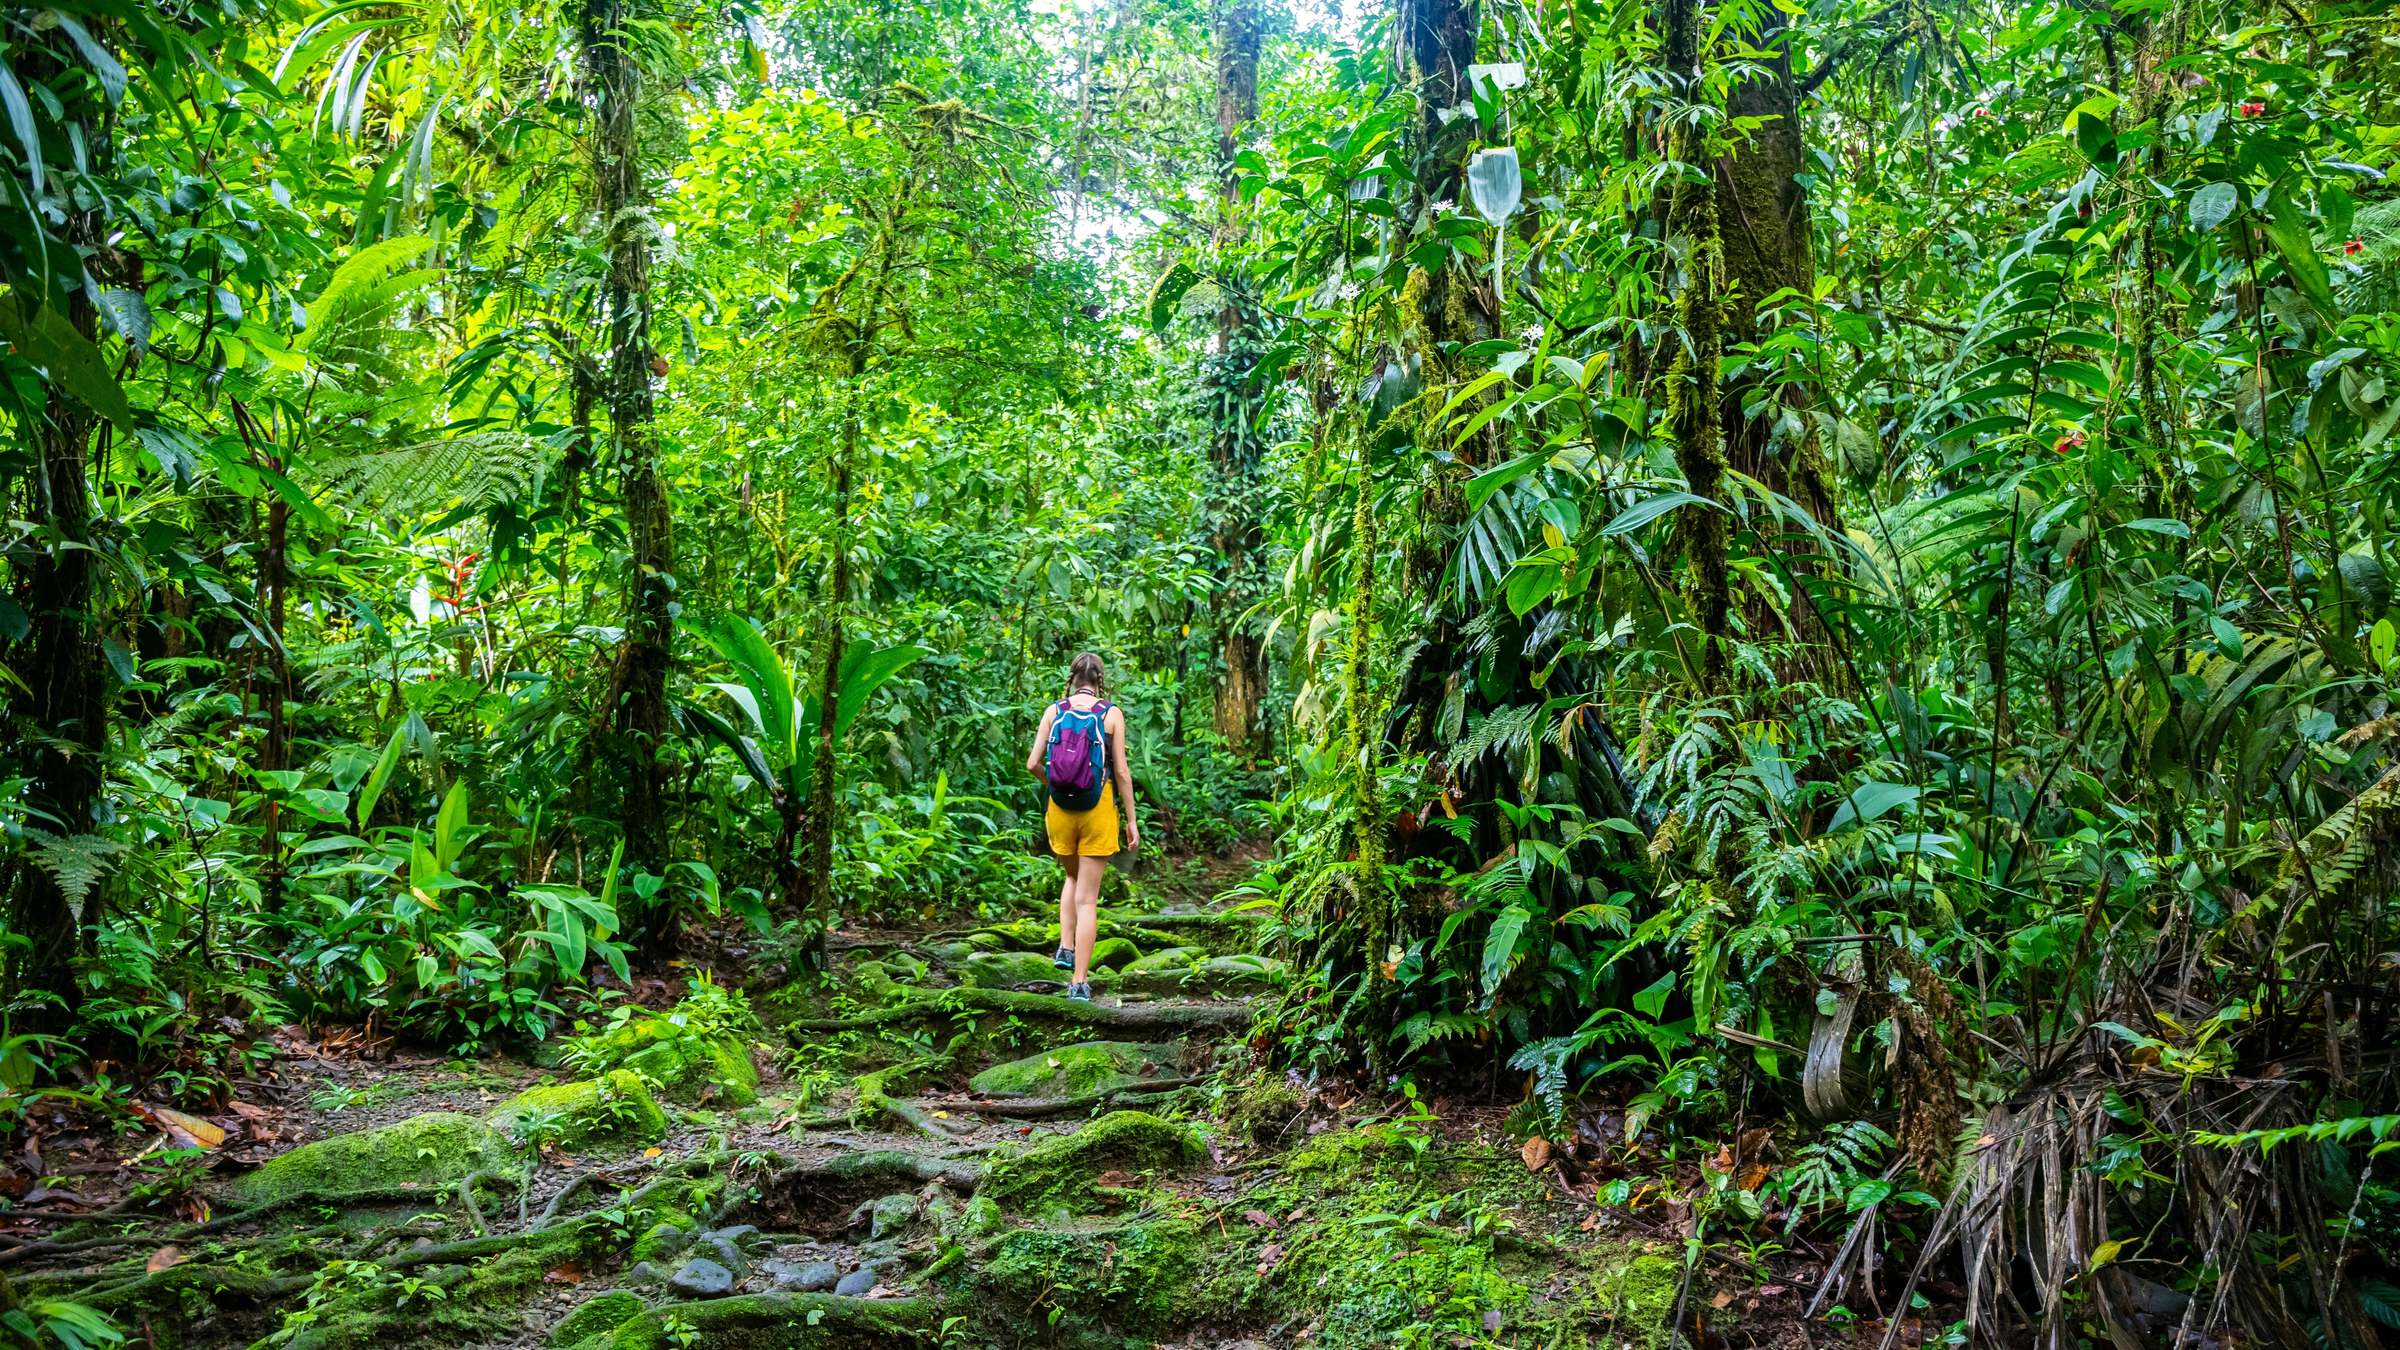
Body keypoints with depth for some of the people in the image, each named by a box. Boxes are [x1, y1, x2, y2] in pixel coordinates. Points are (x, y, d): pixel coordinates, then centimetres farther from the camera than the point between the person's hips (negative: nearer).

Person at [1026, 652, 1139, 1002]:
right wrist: (1132, 821, 0)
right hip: (1097, 809, -2)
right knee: (1088, 898, 3)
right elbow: (1121, 771, -7)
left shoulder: (1054, 711, 0)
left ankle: (1065, 949, 14)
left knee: (1073, 878, 28)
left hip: (1060, 808, 2)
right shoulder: (1111, 713, -5)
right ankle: (1080, 982, 2)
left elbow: (1032, 764, -2)